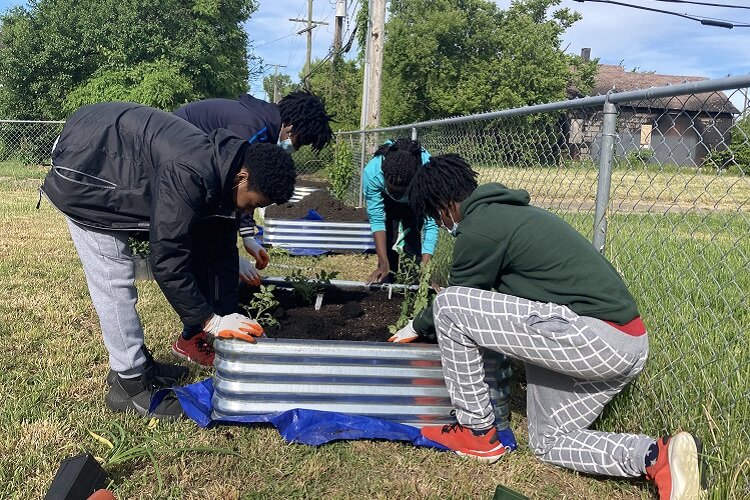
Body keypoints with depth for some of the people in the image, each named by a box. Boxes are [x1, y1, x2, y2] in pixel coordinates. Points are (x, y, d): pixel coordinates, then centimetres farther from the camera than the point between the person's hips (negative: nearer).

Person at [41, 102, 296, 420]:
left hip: (113, 171, 9)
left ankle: (136, 363, 26)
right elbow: (167, 259, -32)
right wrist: (210, 321, -25)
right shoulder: (189, 176, -36)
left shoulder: (221, 174, -7)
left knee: (117, 274, 15)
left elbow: (221, 251, 0)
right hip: (83, 170, -9)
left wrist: (229, 316, -1)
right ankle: (129, 384, -1)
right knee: (113, 277, -9)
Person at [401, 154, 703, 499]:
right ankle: (657, 457, 2)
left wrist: (417, 326, 27)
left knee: (449, 307, -6)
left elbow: (455, 301, 6)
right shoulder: (508, 211, 21)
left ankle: (476, 433, 6)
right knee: (547, 442, 23)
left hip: (594, 337, -10)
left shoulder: (478, 229, -9)